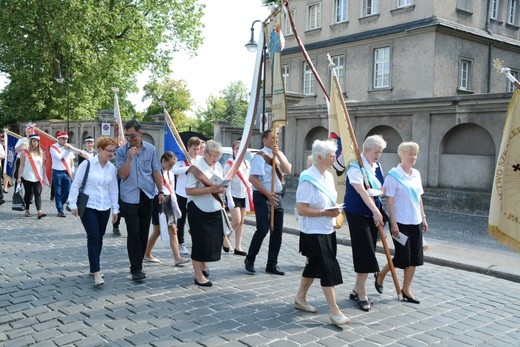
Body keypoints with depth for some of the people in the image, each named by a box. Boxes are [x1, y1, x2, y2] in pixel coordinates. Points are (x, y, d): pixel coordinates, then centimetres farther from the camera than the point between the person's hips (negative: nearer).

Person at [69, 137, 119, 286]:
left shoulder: (112, 168, 5)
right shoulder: (87, 164, -9)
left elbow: (113, 190, 10)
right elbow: (75, 185, -5)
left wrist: (115, 209, 10)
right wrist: (73, 204, -7)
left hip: (104, 208, 5)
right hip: (88, 207, -5)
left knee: (99, 239, 11)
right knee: (93, 237, -11)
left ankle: (93, 268, 26)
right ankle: (97, 273, -11)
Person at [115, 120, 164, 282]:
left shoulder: (151, 149, 1)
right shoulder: (121, 151, -4)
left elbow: (156, 172, 7)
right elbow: (122, 175, -10)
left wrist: (160, 191, 4)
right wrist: (129, 158, -20)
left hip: (147, 195, 3)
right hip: (130, 197, -3)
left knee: (144, 232, 10)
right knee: (133, 233, -6)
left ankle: (138, 264, 23)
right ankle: (136, 269, 0)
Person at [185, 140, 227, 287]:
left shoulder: (218, 166, 9)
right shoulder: (197, 166, -14)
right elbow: (189, 191, -20)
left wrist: (221, 189, -2)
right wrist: (210, 189, -27)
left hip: (215, 209, 7)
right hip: (199, 210, -7)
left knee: (215, 239, 11)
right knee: (200, 240, -3)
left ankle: (203, 264, 36)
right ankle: (199, 275, 7)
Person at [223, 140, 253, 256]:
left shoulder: (247, 163, 9)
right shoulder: (229, 164, -9)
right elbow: (227, 183, -12)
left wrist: (250, 195, 8)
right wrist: (229, 199, -17)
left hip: (244, 196, 6)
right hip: (234, 195, -6)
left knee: (241, 222, 7)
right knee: (236, 221, -10)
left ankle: (238, 247, 13)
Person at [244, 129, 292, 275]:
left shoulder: (279, 155, 11)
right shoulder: (260, 156, -11)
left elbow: (288, 170, -3)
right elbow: (252, 178, -17)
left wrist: (278, 154, -12)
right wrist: (267, 194, -18)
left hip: (276, 196, 7)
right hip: (262, 196, -7)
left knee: (277, 231, 8)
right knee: (263, 229, -11)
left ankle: (272, 264, 19)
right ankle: (250, 259, 10)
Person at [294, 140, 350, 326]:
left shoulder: (328, 176, 8)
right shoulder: (308, 179, -19)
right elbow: (301, 209, -22)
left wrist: (335, 209, 0)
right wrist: (325, 212, -23)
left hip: (328, 231, 9)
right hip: (314, 233, -9)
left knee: (314, 266, 17)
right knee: (329, 269, -7)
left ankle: (300, 299, 33)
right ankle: (334, 312, 1)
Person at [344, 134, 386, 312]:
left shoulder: (377, 167, 10)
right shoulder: (356, 167, -14)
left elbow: (382, 188, 17)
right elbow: (361, 191, -23)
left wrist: (377, 192, -6)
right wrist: (376, 211, -28)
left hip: (373, 215, 8)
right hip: (357, 215, -7)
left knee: (368, 254, 10)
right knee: (365, 254, -7)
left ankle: (357, 290, 23)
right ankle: (361, 294, 6)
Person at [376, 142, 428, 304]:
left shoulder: (416, 174, 9)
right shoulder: (393, 175, -11)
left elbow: (419, 198, 16)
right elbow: (390, 201, -13)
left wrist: (423, 218, 13)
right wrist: (393, 223, -16)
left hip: (415, 222, 7)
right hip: (401, 222, -7)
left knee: (415, 258, 7)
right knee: (402, 257, -3)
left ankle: (406, 290, 19)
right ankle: (380, 275, 24)